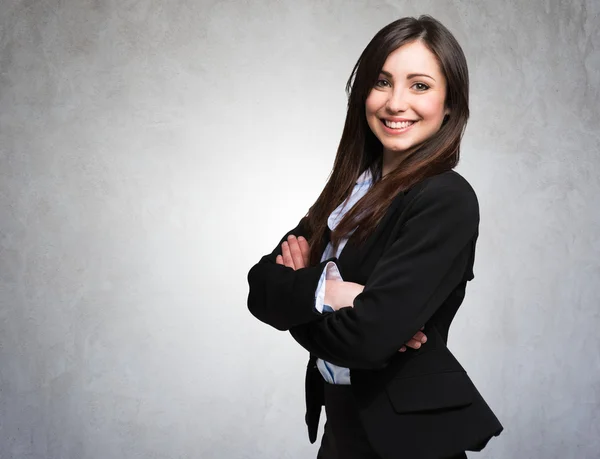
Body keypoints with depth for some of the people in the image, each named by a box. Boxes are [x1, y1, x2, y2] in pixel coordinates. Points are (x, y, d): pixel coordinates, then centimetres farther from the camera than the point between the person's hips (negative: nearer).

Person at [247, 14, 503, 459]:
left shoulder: (447, 201, -20)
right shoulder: (352, 186, 2)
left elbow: (367, 337, -28)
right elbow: (262, 283, -4)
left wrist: (296, 292, -10)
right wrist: (320, 291, -23)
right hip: (340, 419, 7)